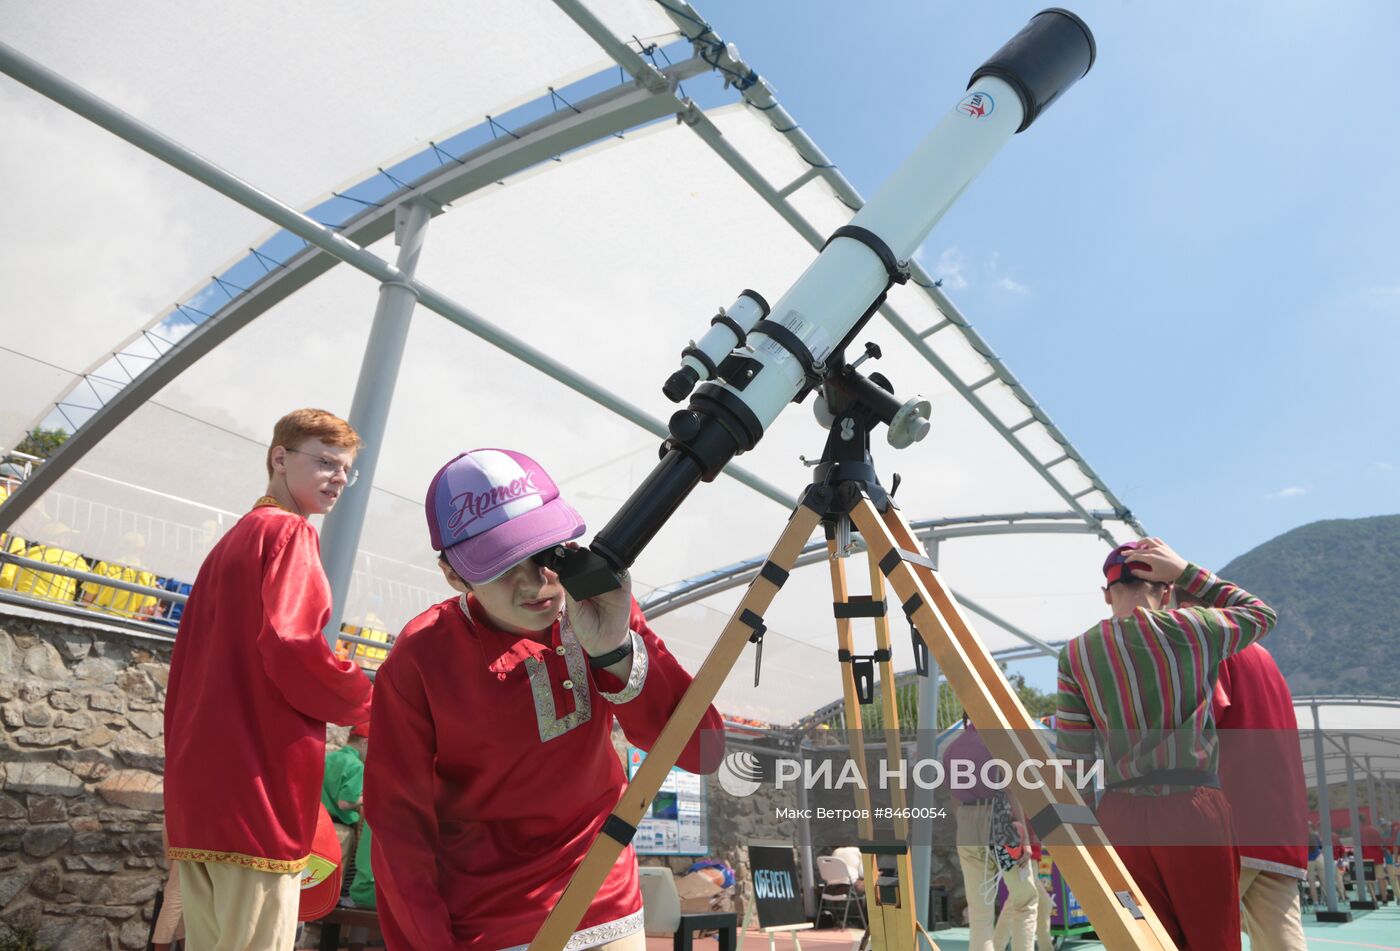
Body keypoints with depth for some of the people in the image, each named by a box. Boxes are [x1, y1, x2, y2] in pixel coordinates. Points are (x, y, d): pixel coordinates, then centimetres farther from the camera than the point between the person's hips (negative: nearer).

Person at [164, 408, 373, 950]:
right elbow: (290, 645, -20)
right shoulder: (289, 531, -7)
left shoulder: (231, 541, 22)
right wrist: (367, 706, -7)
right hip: (255, 781, -9)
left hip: (199, 780, 9)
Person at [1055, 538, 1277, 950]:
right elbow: (1260, 614, 20)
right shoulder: (1188, 629, -2)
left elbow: (1073, 757, 3)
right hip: (1192, 808, -2)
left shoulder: (1077, 653, 3)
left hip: (1121, 815, 2)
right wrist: (1186, 572, 14)